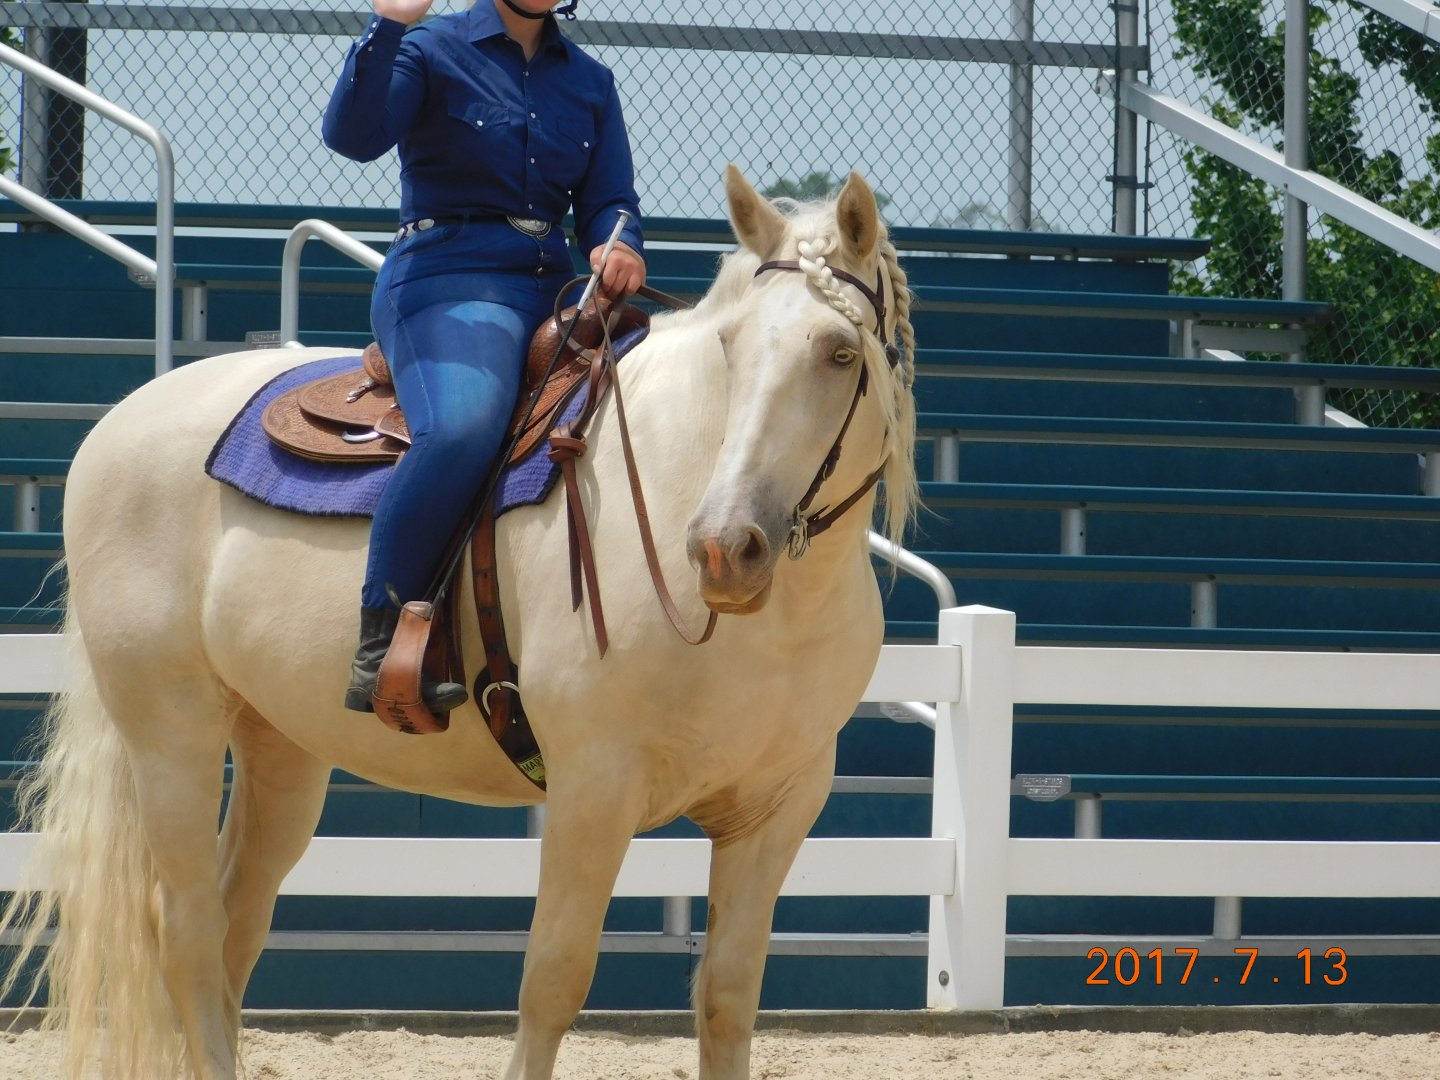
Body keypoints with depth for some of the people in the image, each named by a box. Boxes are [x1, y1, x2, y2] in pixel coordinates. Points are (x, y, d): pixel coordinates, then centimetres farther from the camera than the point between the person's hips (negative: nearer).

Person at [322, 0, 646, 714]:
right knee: (462, 427, -36)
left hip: (554, 290, 6)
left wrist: (619, 246, -8)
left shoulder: (589, 83, 19)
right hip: (447, 285, -6)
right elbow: (353, 135, -12)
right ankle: (379, 651, -31)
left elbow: (608, 201, 15)